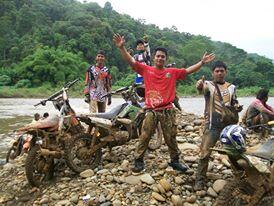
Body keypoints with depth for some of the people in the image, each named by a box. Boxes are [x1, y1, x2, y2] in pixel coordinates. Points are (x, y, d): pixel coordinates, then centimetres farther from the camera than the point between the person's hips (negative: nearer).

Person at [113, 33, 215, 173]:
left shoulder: (173, 72, 7)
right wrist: (122, 47, -16)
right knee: (144, 137, 4)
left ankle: (175, 161, 27)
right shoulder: (146, 70, 2)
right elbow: (131, 61, -5)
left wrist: (202, 62, 3)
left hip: (167, 111, 2)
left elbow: (188, 71, 10)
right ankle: (138, 161, 17)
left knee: (171, 138, 13)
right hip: (151, 111, -1)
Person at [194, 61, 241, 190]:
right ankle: (200, 180, 5)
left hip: (228, 124, 4)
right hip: (212, 125, -4)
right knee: (205, 153, -7)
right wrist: (199, 86, -51)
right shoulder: (208, 85, -1)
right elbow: (202, 88, -25)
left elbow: (235, 103, 23)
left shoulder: (231, 87, 13)